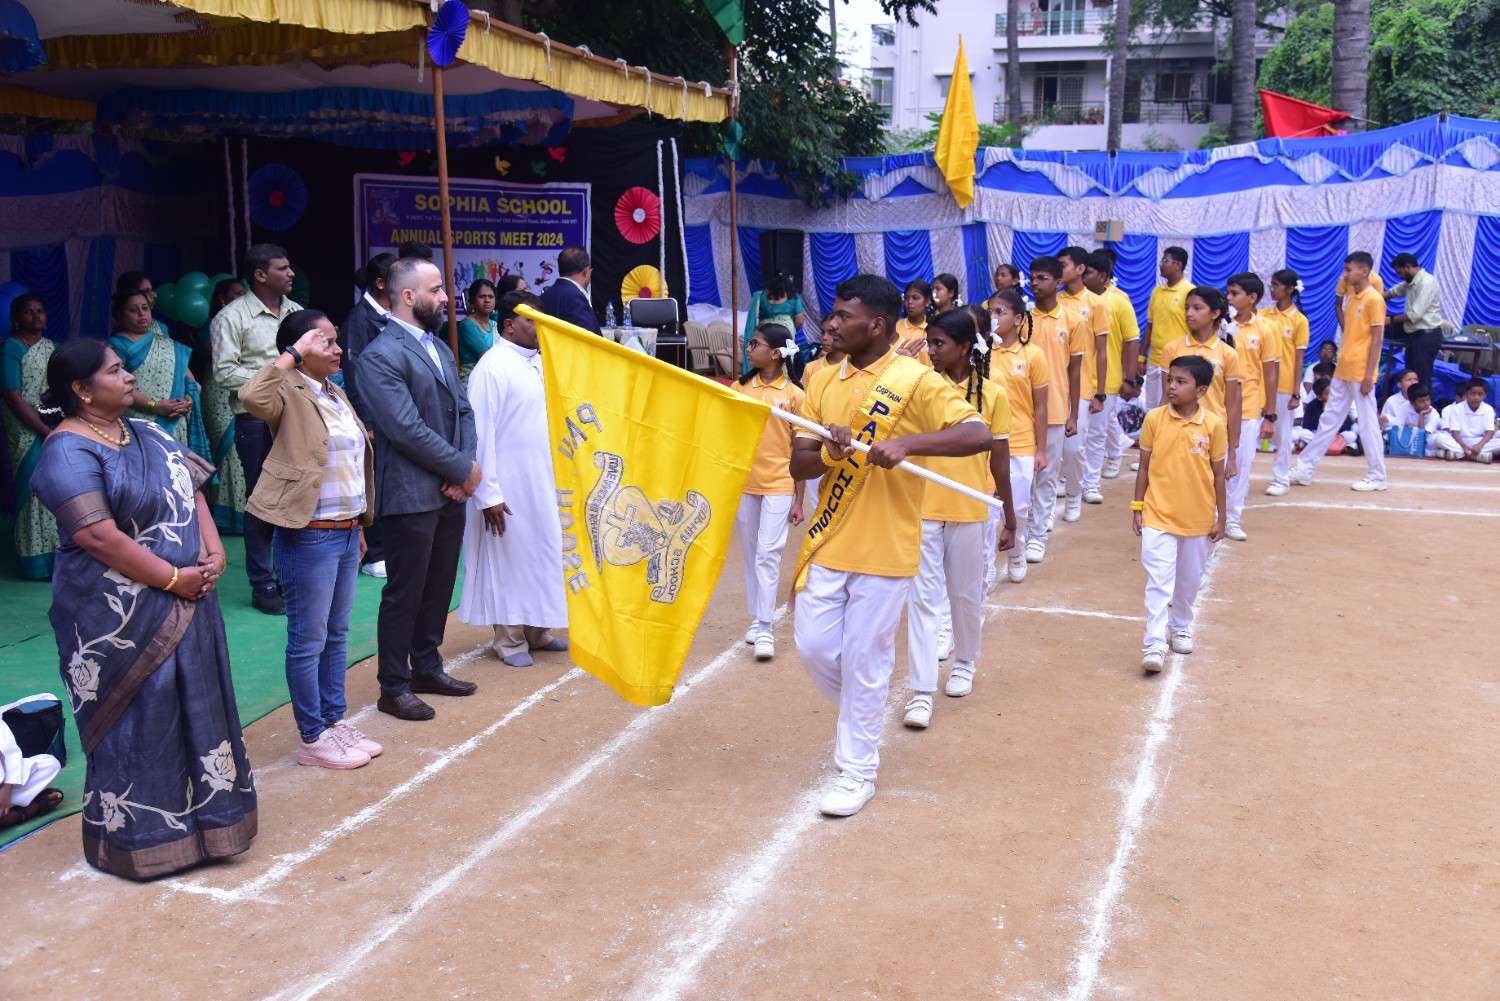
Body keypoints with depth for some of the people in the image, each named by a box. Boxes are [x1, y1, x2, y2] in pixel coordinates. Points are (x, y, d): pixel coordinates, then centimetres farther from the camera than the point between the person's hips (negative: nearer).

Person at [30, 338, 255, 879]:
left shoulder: (146, 433, 10)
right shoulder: (69, 453, -15)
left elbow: (192, 491, 11)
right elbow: (100, 539, -22)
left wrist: (214, 552, -6)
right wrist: (175, 578, -17)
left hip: (185, 604, 8)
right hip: (120, 618, -8)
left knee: (195, 710, 14)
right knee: (136, 722, 4)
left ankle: (198, 818, 29)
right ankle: (140, 836, 20)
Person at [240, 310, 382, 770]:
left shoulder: (336, 394, 13)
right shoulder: (289, 395, -12)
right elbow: (251, 396, -36)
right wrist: (292, 356, -24)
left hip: (345, 532, 8)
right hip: (309, 536, -8)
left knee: (336, 636, 17)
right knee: (309, 640, 2)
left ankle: (335, 722, 28)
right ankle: (312, 739, 12)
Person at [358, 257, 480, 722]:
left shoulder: (439, 346, 13)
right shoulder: (381, 355, -14)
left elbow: (463, 410, 12)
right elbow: (407, 429, -21)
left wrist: (463, 467, -4)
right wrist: (463, 469, -14)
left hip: (450, 491, 8)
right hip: (411, 495, -8)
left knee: (439, 586, 16)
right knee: (404, 592, 3)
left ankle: (426, 667, 32)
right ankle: (394, 687, 15)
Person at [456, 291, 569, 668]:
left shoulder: (539, 362, 9)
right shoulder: (493, 367, -13)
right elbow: (481, 432, -15)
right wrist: (487, 493, -17)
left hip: (544, 481, 7)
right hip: (510, 484, -7)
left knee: (542, 553, 14)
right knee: (510, 557, 3)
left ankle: (538, 630, 28)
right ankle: (509, 640, 16)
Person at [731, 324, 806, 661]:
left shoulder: (794, 395, -5)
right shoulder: (740, 387, 5)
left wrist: (798, 500, -4)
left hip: (778, 485, -4)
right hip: (742, 483, 4)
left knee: (768, 554, -7)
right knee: (750, 554, 12)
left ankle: (764, 628, -4)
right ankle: (756, 618, 23)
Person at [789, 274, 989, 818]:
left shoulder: (916, 381, -11)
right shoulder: (825, 382, 7)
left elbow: (978, 434, -21)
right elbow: (798, 464, 5)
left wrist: (906, 443, -32)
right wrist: (827, 454, -18)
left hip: (884, 548, -5)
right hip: (827, 542, 6)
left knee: (865, 661, 3)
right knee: (814, 647, 10)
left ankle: (857, 771, 20)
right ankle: (860, 718, 40)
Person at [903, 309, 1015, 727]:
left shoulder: (991, 394, -4)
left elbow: (999, 459, 1)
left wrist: (1010, 517, 5)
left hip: (969, 512, 0)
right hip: (922, 509, 0)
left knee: (966, 594, 15)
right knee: (923, 598, -1)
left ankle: (965, 664, 39)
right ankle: (921, 691, 1)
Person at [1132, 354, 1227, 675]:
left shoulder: (1213, 424, -7)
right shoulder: (1154, 419, -6)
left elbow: (1218, 474, 0)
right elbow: (1144, 466, 2)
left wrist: (1221, 518, 3)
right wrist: (1137, 508, 2)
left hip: (1198, 518, 1)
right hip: (1158, 515, -1)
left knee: (1190, 579, 17)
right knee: (1158, 579, -7)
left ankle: (1181, 627, 39)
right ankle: (1154, 643, -6)